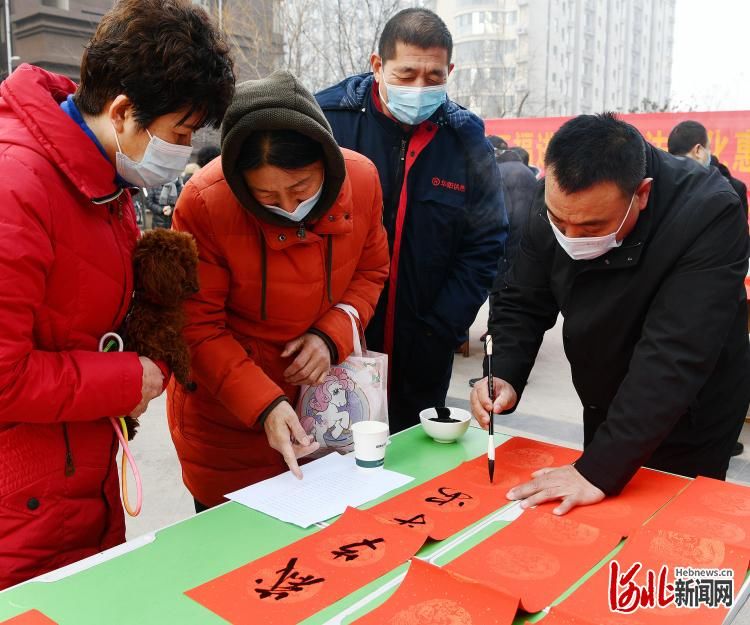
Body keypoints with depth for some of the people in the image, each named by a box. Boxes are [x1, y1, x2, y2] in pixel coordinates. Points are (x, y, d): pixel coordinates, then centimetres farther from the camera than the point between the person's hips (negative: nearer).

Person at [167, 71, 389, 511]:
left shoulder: (362, 180, -13)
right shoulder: (205, 203, -24)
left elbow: (372, 271, 3)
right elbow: (198, 328, -16)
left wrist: (332, 335, -14)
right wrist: (264, 405, -25)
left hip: (324, 400, 4)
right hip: (227, 417, -3)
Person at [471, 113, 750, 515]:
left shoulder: (709, 216, -32)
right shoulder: (559, 203, -16)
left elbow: (673, 357, -36)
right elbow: (522, 303, -8)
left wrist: (601, 468, -39)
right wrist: (504, 376, -26)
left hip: (685, 427, -5)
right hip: (604, 413, 5)